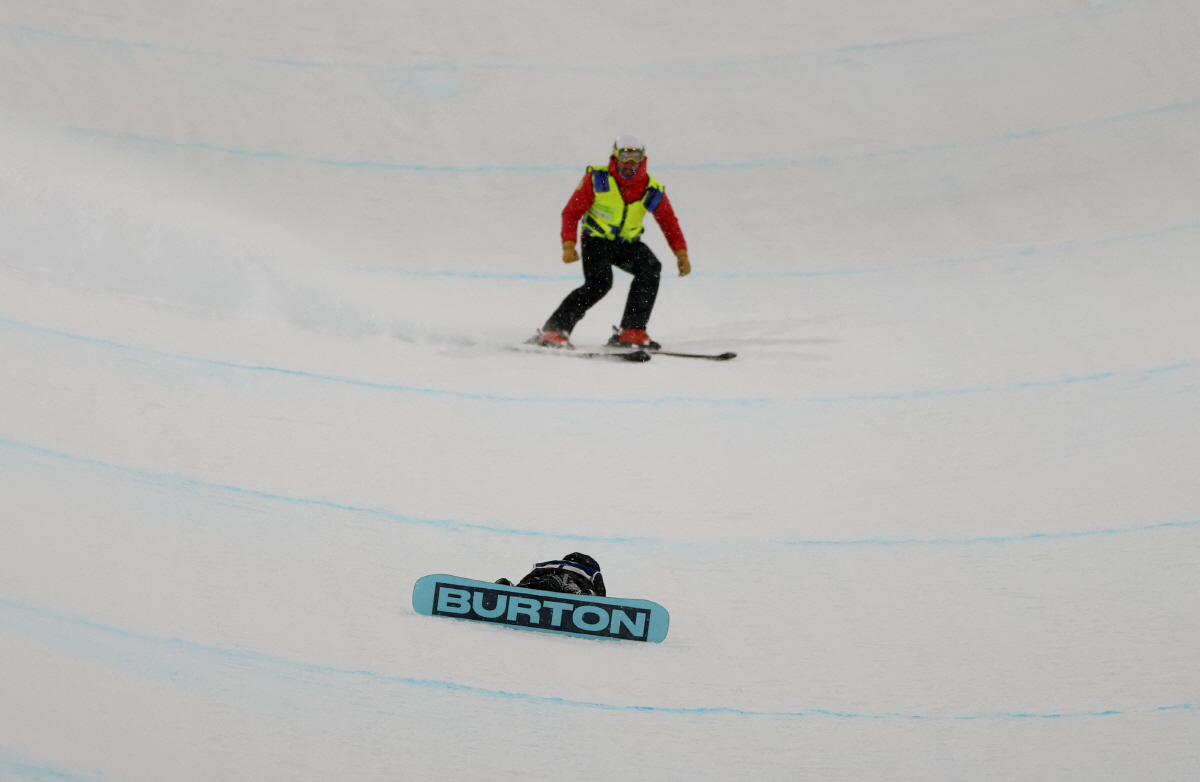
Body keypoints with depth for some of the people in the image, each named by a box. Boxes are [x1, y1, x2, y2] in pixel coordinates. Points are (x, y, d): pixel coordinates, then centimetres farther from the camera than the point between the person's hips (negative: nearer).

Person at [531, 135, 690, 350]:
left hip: (627, 243, 4)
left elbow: (669, 222, 3)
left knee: (650, 269, -25)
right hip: (596, 239, -4)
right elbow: (571, 213, -10)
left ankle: (632, 332, -22)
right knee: (599, 282, -29)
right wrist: (568, 245, -22)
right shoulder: (597, 180, -14)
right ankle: (553, 331, -27)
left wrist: (681, 254, -8)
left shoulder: (652, 191, -8)